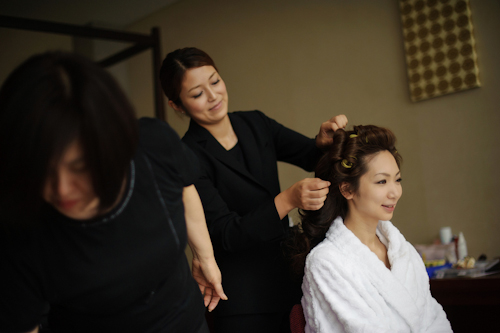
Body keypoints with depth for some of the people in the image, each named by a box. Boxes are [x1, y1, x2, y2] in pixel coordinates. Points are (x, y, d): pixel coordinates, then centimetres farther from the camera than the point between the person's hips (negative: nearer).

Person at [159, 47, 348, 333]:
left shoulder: (256, 124, 2)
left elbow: (311, 156, 4)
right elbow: (226, 235, -20)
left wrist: (324, 141, -20)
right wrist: (288, 200, -32)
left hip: (289, 274, 5)